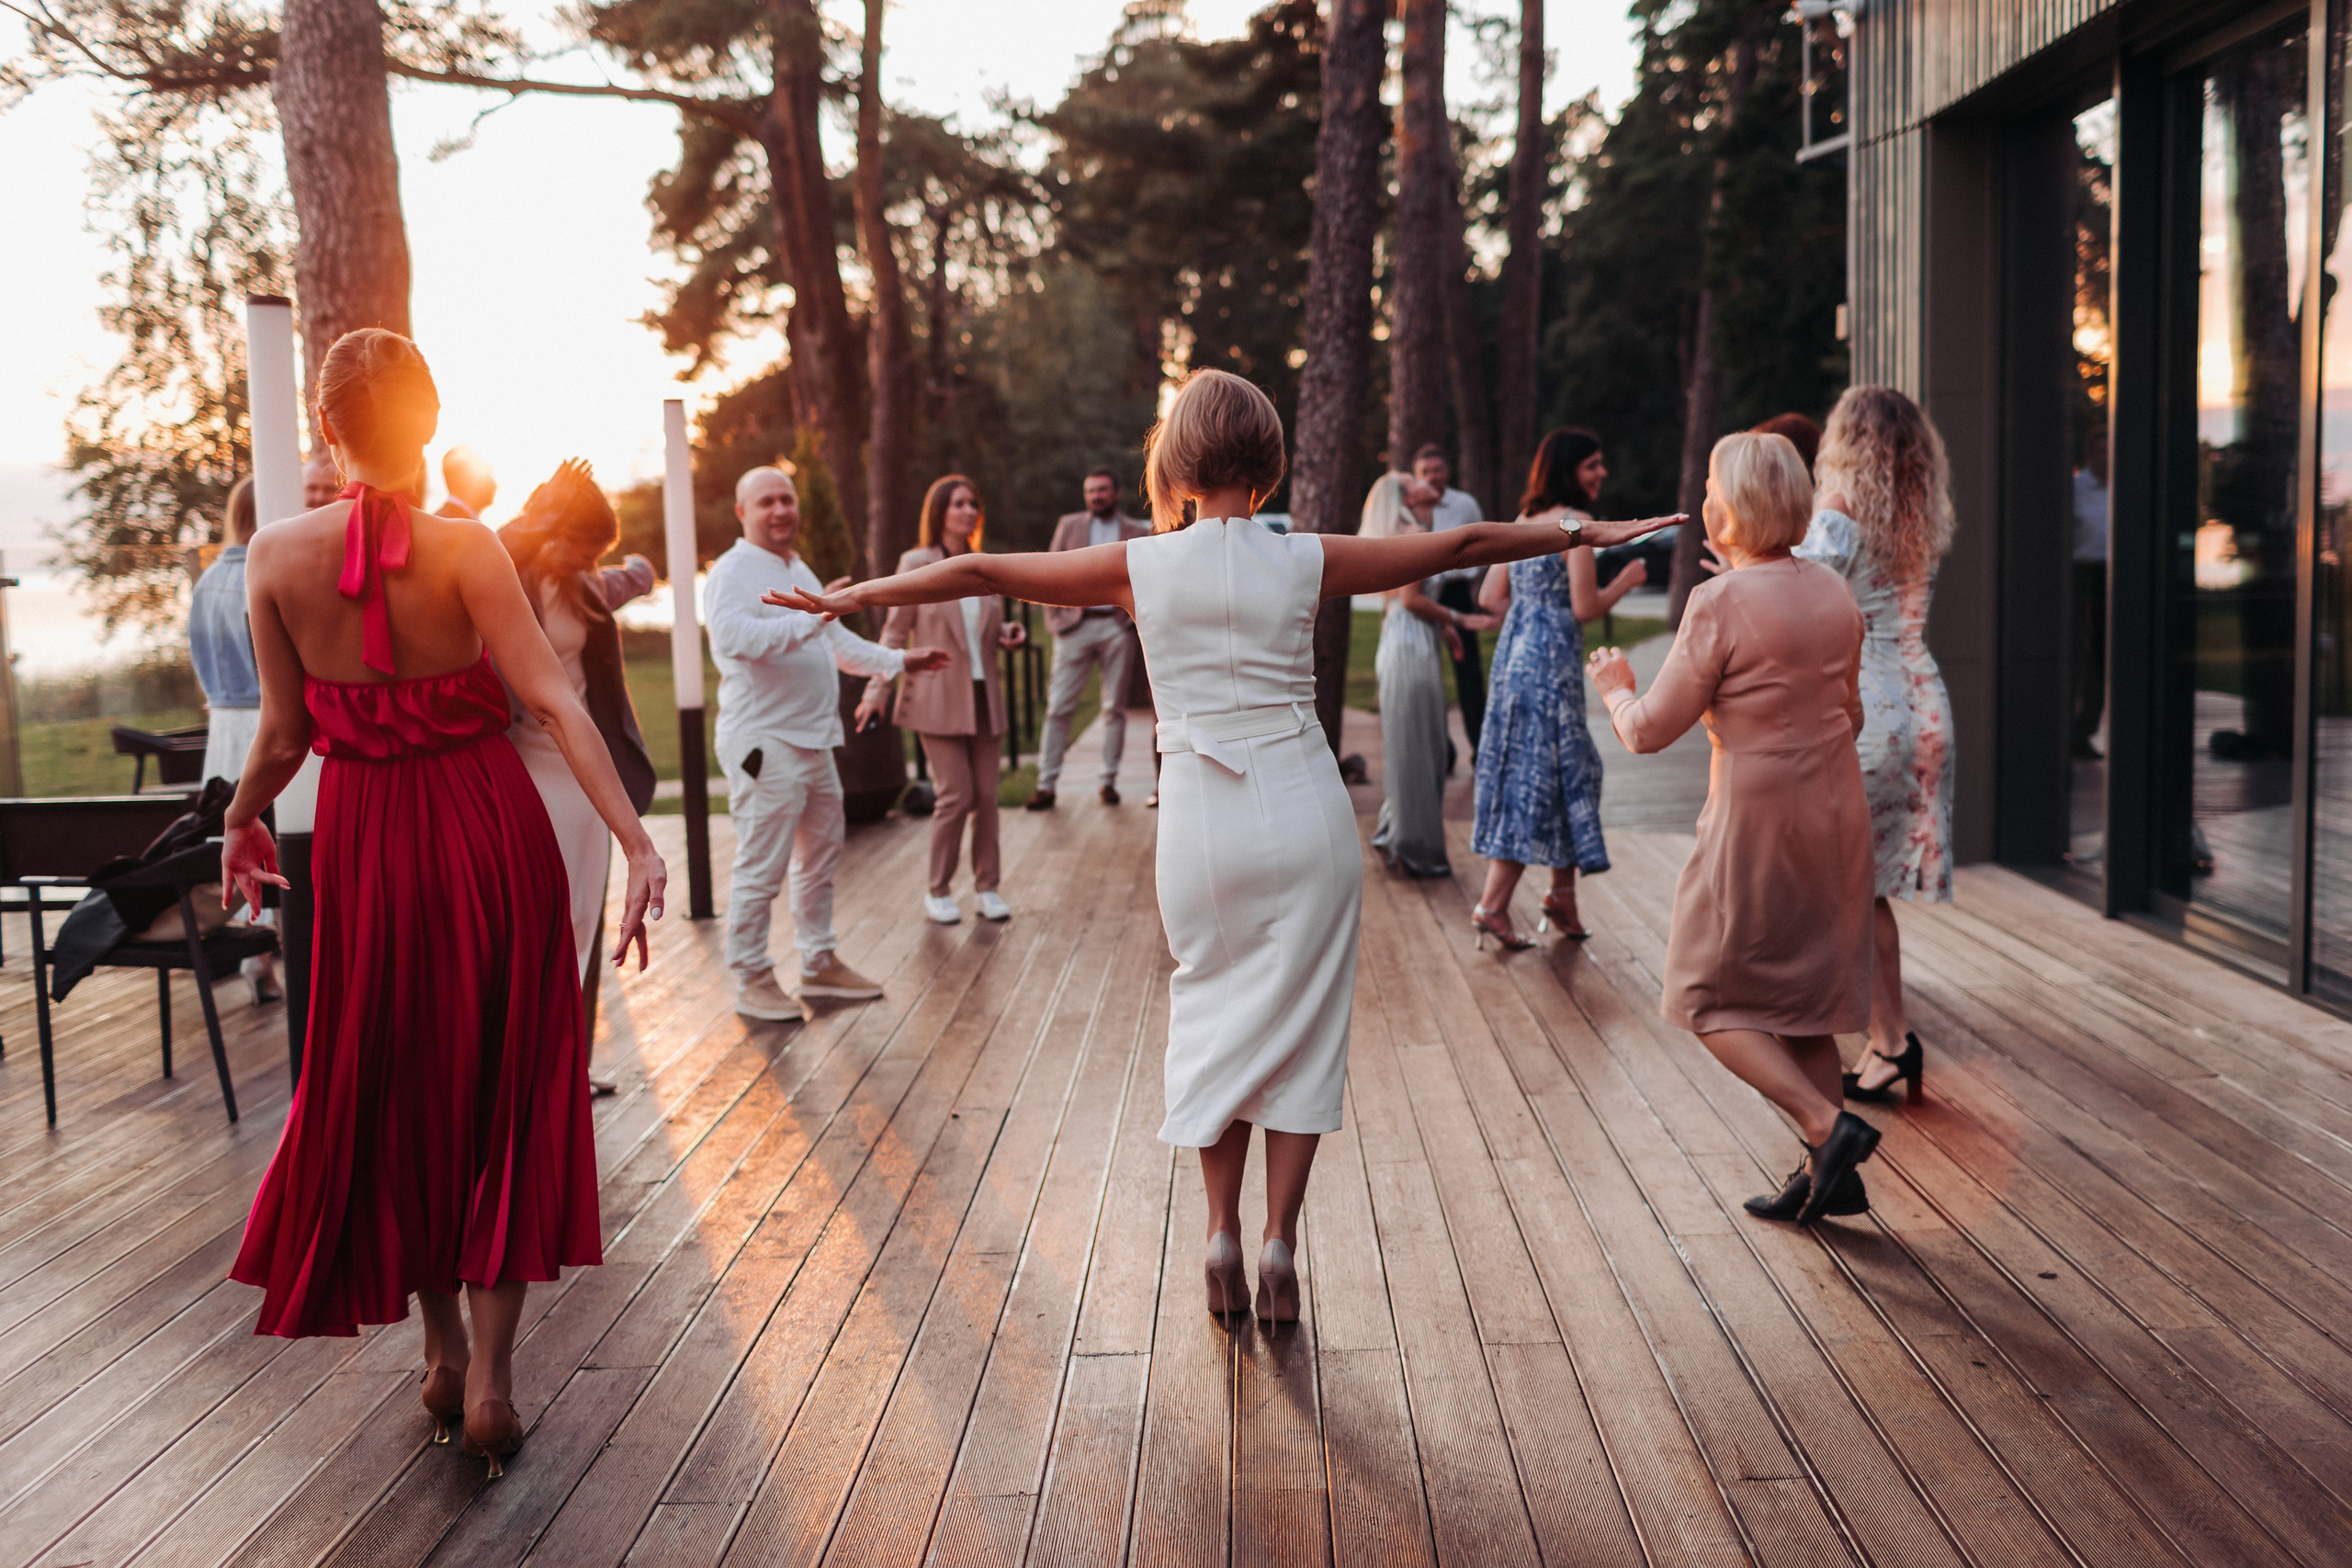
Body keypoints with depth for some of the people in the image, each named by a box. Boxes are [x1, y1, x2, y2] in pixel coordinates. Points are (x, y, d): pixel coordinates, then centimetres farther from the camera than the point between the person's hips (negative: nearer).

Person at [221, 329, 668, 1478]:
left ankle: (442, 1350, 28)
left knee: (393, 1090, 18)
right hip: (488, 826, -1)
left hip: (367, 836, 2)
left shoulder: (277, 555, -7)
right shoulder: (465, 549, -11)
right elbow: (555, 702, -20)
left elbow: (286, 732, -3)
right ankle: (489, 1369, 8)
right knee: (505, 1087, 11)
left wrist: (241, 821, 16)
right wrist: (635, 841, -23)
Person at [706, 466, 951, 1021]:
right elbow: (736, 637, -30)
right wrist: (812, 616, -36)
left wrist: (900, 660, 25)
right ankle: (751, 981, 5)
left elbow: (837, 641, 31)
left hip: (812, 741, 9)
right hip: (763, 744, -9)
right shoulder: (732, 573, -11)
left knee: (820, 859, 16)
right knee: (760, 869, -5)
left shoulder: (800, 571, 20)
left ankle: (820, 965, 28)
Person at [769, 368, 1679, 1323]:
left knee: (1217, 1018, 15)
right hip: (1305, 812, 0)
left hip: (1201, 818, 0)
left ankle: (1222, 1234, 15)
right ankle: (1279, 1240, 8)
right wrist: (1582, 533, 19)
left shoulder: (1140, 566, -3)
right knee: (1301, 1020, 9)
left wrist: (853, 596, 15)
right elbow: (1459, 547, 7)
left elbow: (980, 573, 4)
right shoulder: (1306, 562, -2)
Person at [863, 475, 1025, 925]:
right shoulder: (917, 564, -3)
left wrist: (1009, 632, -1)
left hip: (984, 695, 5)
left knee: (986, 795, 4)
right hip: (938, 697, -5)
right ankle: (938, 891, 8)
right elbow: (895, 632, -1)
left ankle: (985, 888, 15)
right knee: (956, 795, -8)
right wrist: (878, 690, -6)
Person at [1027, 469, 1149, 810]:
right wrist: (1055, 616, 1)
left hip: (1117, 625, 0)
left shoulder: (1137, 532, 9)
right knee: (1059, 707, -3)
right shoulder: (1069, 524, 11)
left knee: (1115, 708, 4)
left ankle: (1109, 782, 13)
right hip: (1076, 625, 0)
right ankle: (1046, 785, 0)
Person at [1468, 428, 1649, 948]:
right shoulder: (1577, 524, -12)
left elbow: (1491, 597, 12)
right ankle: (1493, 905, -3)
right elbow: (1585, 608, -15)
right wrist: (1625, 582, 1)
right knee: (1542, 776, -3)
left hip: (1514, 653, 9)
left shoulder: (1524, 522, 12)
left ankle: (1563, 896, 22)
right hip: (1551, 664, -9)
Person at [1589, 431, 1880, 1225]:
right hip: (1836, 813, 7)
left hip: (1756, 821, -7)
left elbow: (1651, 731, -12)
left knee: (1713, 1001, 5)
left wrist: (1615, 687, 9)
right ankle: (1827, 1174, 19)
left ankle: (1829, 1126, -8)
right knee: (1802, 997, 16)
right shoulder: (1835, 596, 5)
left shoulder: (1721, 603, -17)